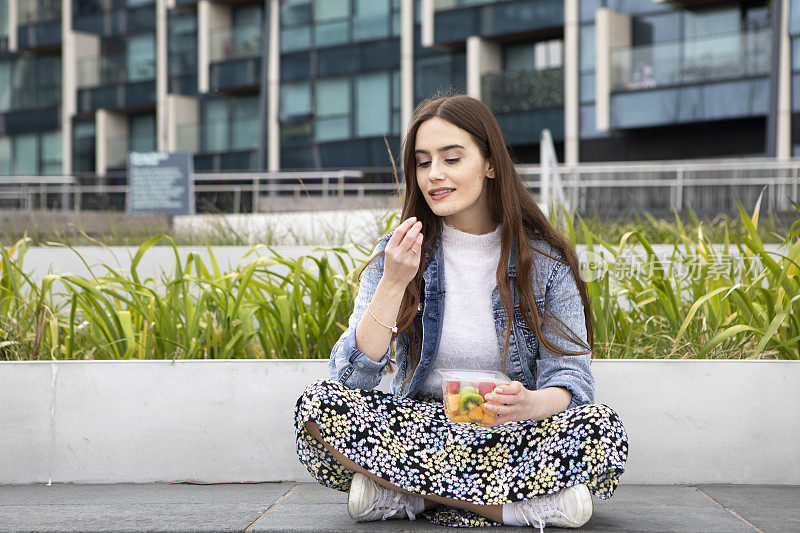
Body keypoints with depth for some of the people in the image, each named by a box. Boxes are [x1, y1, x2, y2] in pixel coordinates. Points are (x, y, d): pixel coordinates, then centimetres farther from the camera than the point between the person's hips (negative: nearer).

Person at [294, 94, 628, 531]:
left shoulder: (545, 260, 0)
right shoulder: (398, 254, 2)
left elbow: (571, 377, -7)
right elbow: (351, 378, -8)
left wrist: (529, 404, -30)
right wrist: (393, 283, -20)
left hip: (511, 438, 0)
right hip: (415, 427, 0)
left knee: (603, 427, -30)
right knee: (317, 404, -27)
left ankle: (402, 495, -22)